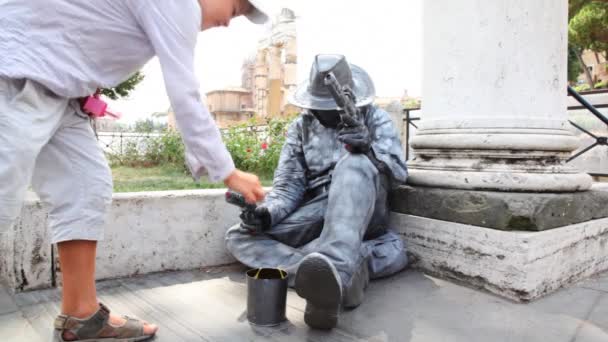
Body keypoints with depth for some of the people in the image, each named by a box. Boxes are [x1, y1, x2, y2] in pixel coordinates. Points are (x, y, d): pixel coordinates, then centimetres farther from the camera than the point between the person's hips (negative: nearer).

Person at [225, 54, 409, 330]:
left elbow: (398, 172, -6)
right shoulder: (301, 127, 13)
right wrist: (267, 214, -16)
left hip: (363, 214, -3)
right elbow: (288, 185, 6)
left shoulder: (375, 118, 7)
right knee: (238, 238, -16)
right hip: (315, 215, 4)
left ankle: (333, 266, -53)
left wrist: (369, 150, -27)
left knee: (354, 163, -34)